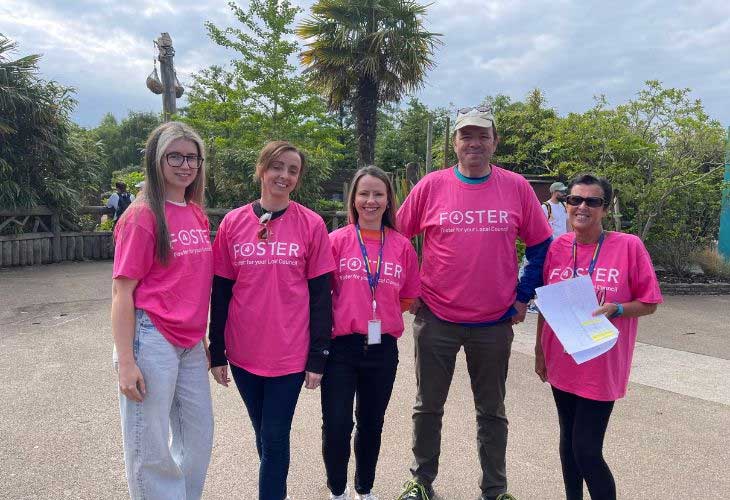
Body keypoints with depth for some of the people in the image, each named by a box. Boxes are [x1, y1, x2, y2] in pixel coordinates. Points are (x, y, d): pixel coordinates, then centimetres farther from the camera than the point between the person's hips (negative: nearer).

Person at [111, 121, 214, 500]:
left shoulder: (198, 215, 8)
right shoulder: (142, 215, -11)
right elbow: (122, 291, -12)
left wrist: (203, 339, 14)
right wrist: (125, 361, -16)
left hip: (190, 343, 7)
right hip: (151, 339, -7)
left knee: (199, 437, 18)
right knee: (150, 451, 7)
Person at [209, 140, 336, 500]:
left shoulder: (311, 224, -5)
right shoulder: (233, 222, 0)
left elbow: (320, 294, -3)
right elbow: (220, 292, 4)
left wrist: (318, 357, -4)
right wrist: (217, 352, 4)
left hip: (289, 353, -3)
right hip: (243, 352, 3)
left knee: (275, 439, 5)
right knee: (264, 436, 19)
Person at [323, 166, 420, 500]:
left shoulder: (402, 246, 1)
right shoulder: (337, 240, -4)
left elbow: (409, 297, 11)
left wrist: (381, 315, 4)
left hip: (383, 347, 2)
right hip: (341, 346, -2)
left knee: (372, 424, 17)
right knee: (336, 425, 1)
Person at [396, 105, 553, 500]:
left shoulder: (516, 187, -1)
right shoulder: (431, 186, -4)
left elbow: (540, 245, 6)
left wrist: (523, 297, 1)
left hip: (495, 322, 1)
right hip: (436, 319, 0)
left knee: (491, 411, 15)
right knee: (428, 407, 13)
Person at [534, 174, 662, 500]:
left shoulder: (629, 246, -11)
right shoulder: (557, 247, 0)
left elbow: (649, 303, -4)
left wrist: (615, 309, -23)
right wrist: (539, 350, 11)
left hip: (601, 365, -4)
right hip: (561, 361, 4)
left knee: (587, 450, -3)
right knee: (568, 440, 18)